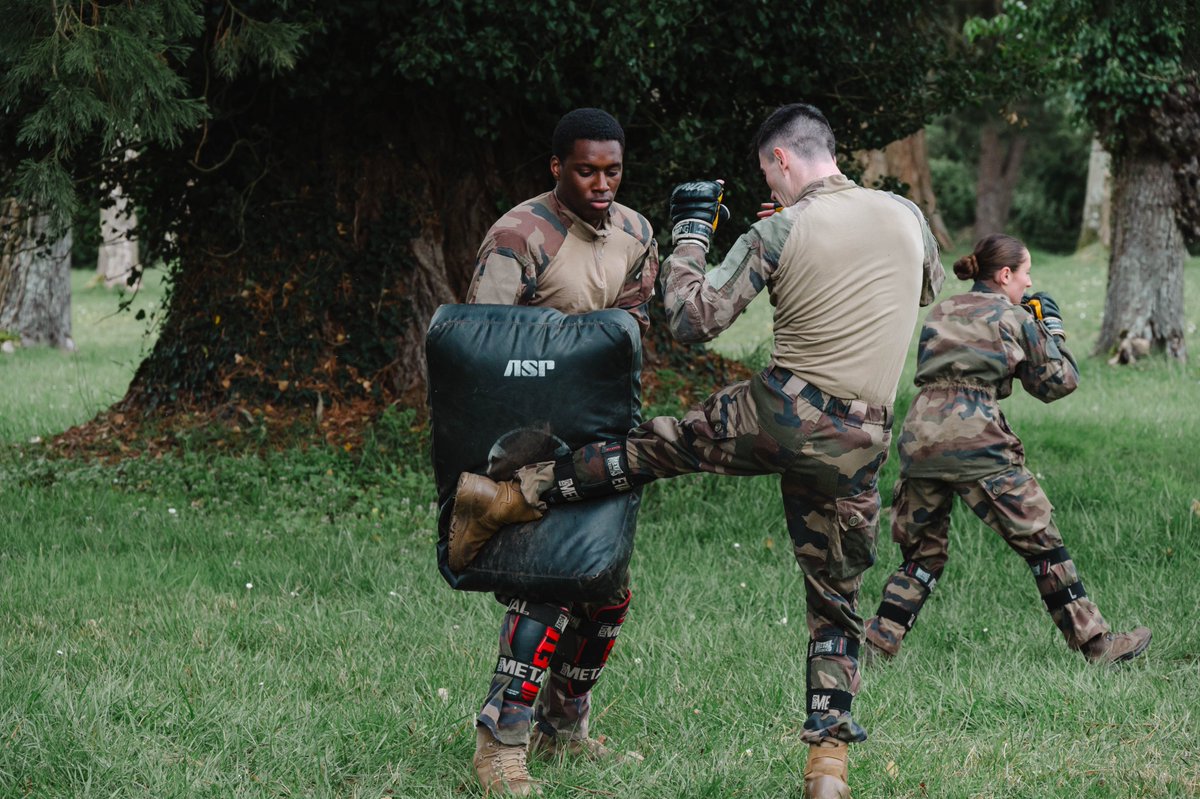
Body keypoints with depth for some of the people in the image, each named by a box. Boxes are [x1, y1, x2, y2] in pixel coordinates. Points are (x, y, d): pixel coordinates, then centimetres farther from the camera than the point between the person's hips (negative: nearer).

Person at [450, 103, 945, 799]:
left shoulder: (779, 232, -5)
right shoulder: (905, 215, 6)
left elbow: (693, 320, -3)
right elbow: (929, 290, 29)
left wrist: (690, 232, 9)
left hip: (778, 410, -3)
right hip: (858, 444, 3)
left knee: (652, 447, 19)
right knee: (836, 598, 12)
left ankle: (505, 499, 22)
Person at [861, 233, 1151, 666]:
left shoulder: (940, 312, 20)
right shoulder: (1015, 318, 5)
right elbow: (1058, 382, 10)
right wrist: (1052, 326, 24)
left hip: (919, 434, 5)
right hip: (976, 443, -5)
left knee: (923, 554, 16)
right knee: (1042, 545, 4)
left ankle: (876, 643, 6)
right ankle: (1096, 643, 7)